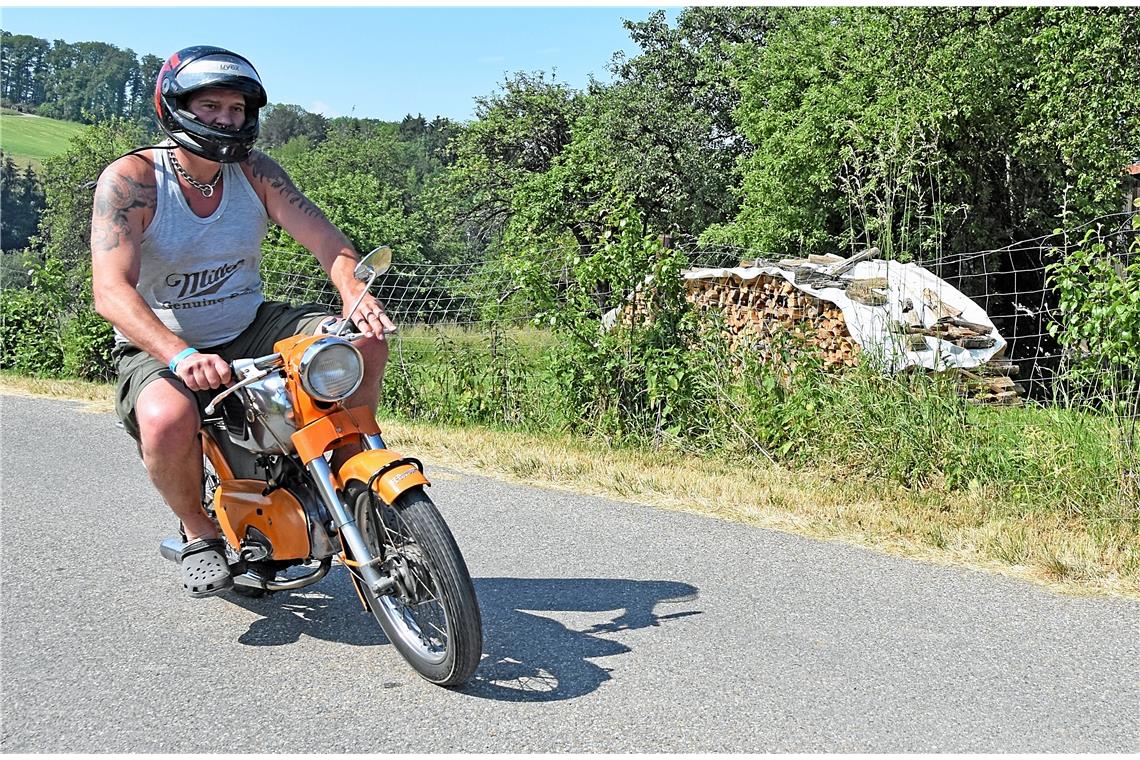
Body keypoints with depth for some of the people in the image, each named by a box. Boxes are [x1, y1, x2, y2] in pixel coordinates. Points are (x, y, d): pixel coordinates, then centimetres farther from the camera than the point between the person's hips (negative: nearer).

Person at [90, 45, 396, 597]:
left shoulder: (256, 172, -1)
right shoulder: (130, 178, -14)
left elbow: (326, 240, -10)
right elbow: (111, 291, -25)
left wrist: (358, 299, -33)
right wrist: (181, 355, -43)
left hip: (250, 331, 4)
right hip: (159, 347, -4)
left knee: (364, 344, -16)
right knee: (166, 421, -37)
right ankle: (198, 531, -6)